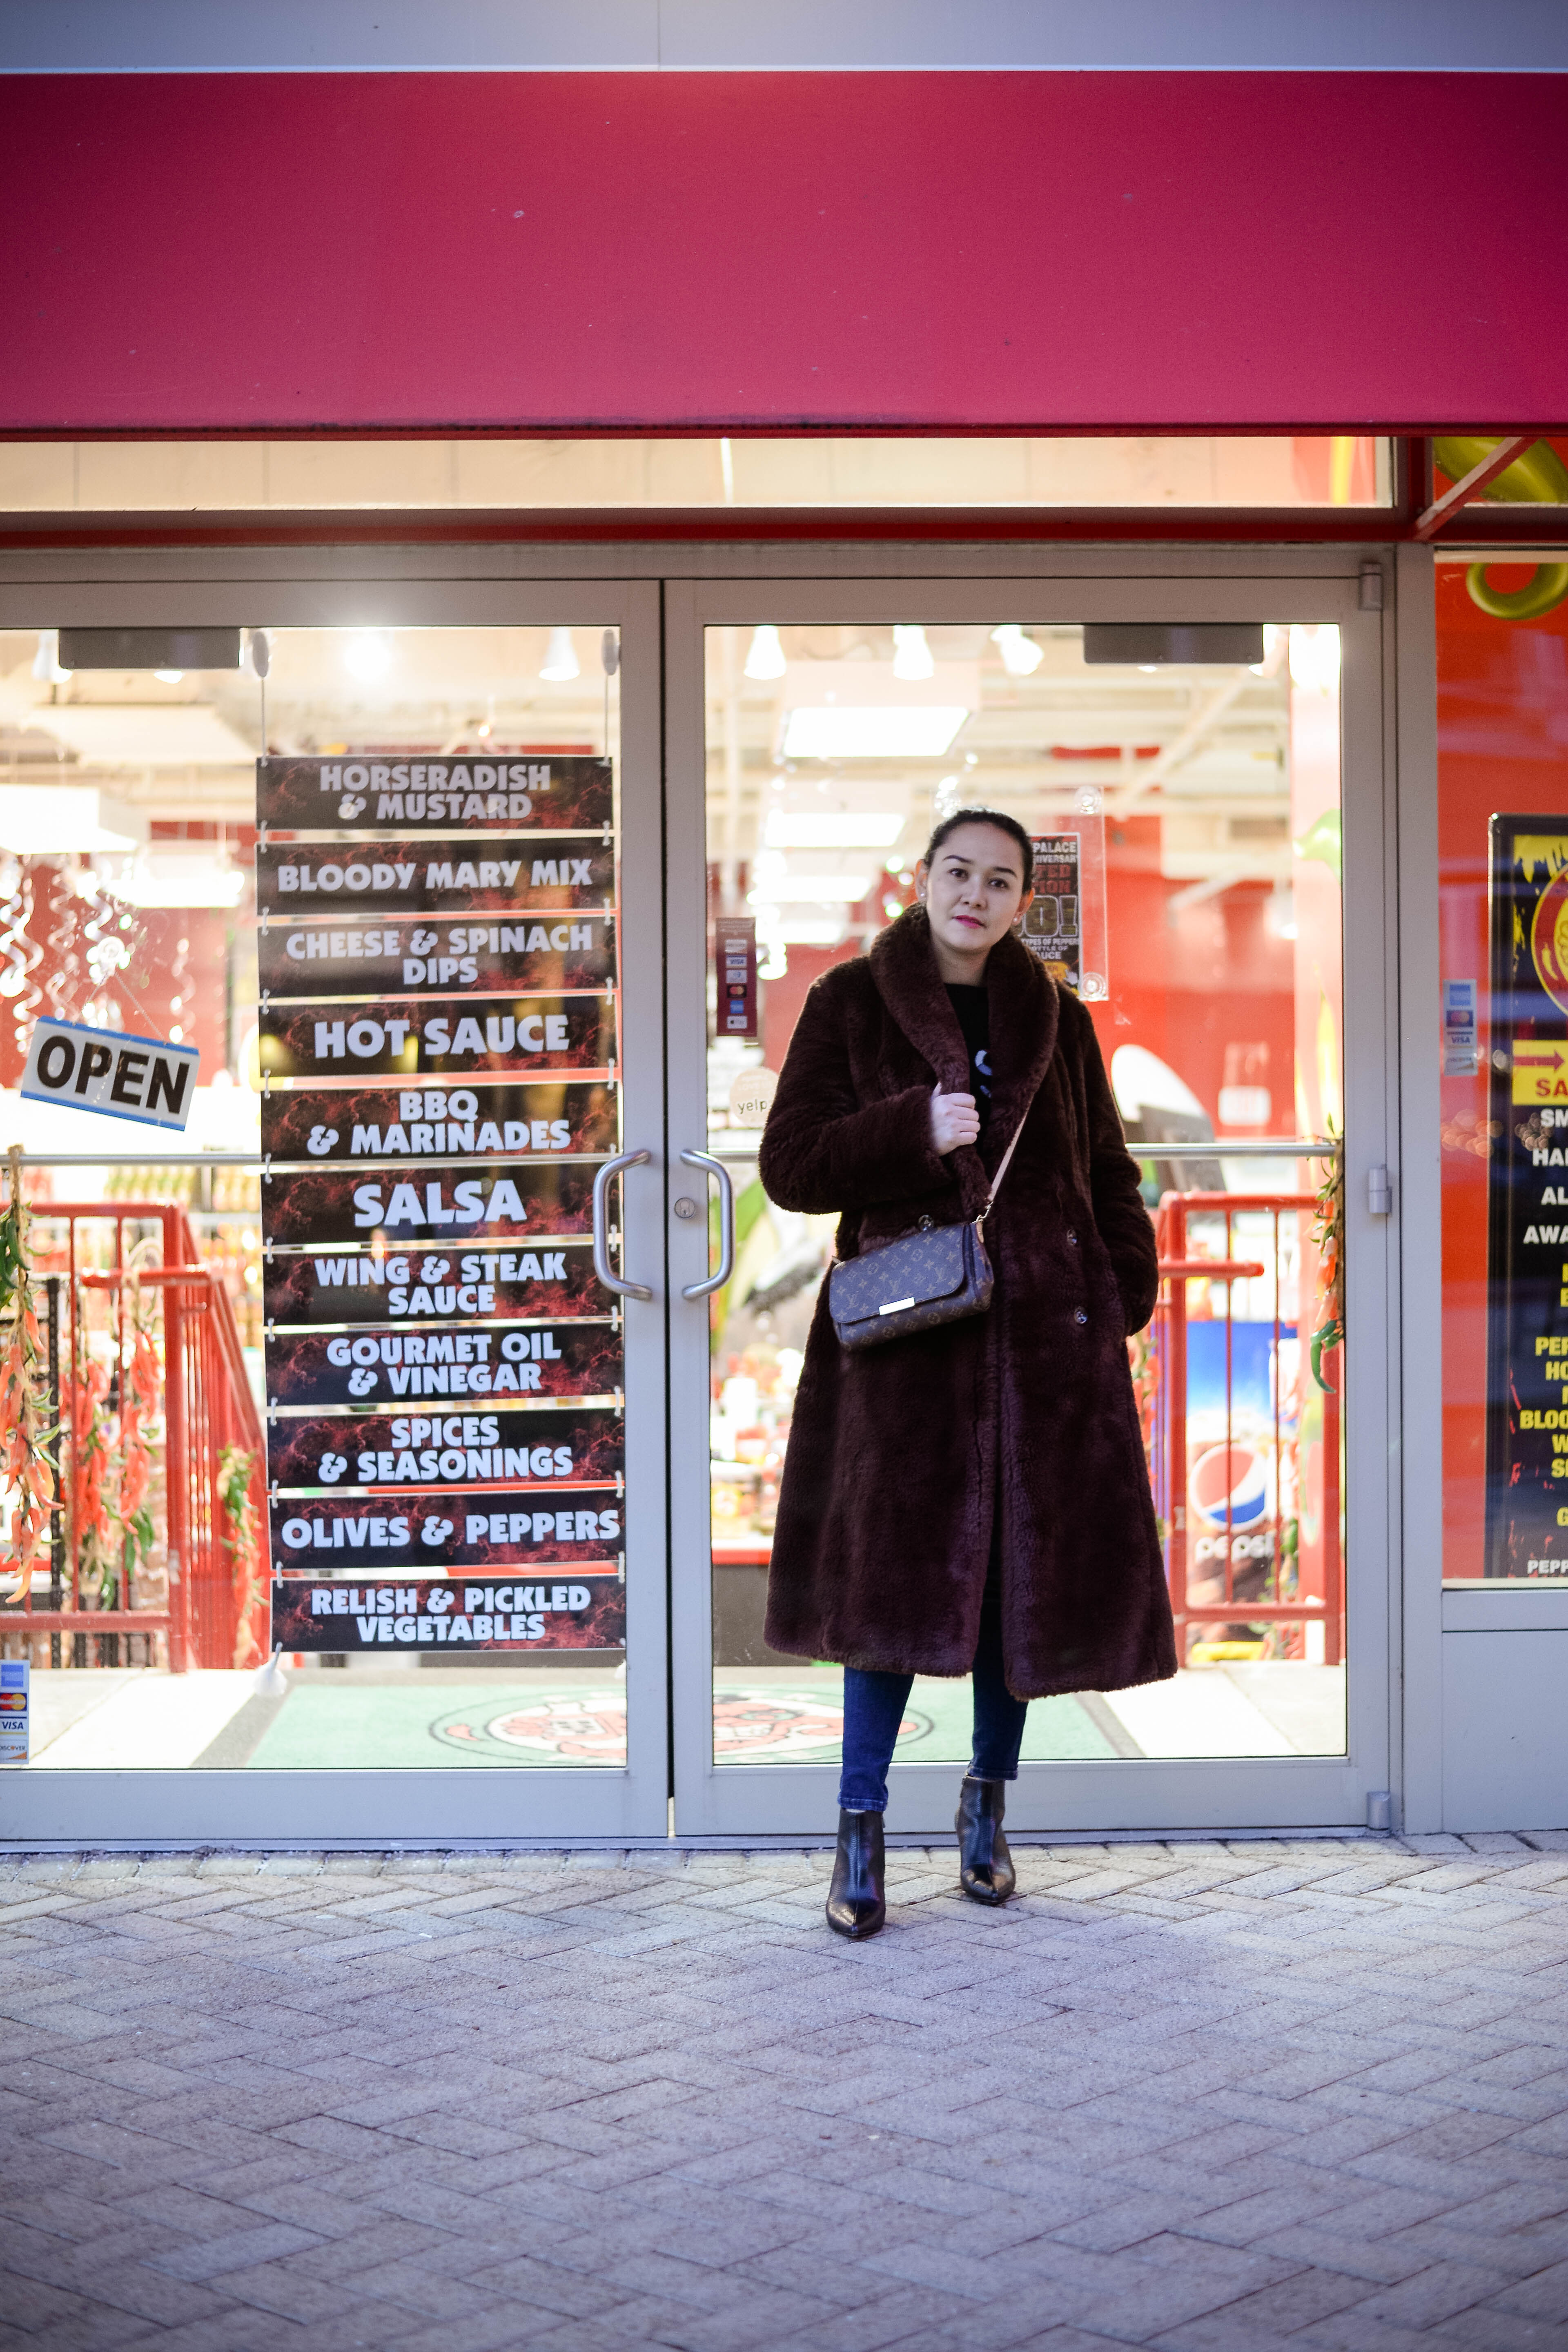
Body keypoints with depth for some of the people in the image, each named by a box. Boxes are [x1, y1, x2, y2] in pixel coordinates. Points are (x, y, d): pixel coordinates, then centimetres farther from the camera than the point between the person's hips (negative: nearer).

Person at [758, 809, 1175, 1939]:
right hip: (908, 1331, -3)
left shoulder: (1055, 1020, 11)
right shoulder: (852, 1004, 3)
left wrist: (1122, 1298, 1)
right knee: (897, 1571, -7)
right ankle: (861, 1831, 5)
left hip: (1045, 1335, 3)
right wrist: (915, 1132, -17)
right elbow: (792, 1164, -3)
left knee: (1031, 1569, 7)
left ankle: (988, 1802, 26)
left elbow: (1109, 1178, 15)